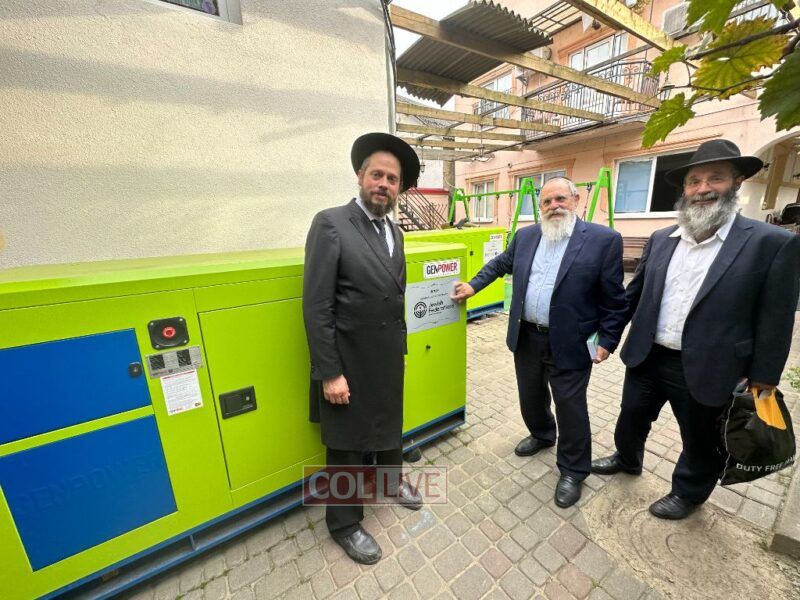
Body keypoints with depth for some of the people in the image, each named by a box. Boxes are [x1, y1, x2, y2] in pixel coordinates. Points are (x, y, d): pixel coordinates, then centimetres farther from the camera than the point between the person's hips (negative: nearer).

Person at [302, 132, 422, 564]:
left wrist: (400, 348, 13)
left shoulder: (395, 232, 7)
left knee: (390, 427, 27)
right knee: (347, 444, 14)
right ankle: (345, 524, 40)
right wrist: (329, 373, -19)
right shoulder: (331, 224, -15)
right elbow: (316, 307, -19)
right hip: (349, 363, -6)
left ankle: (392, 481, 56)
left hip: (390, 359, 7)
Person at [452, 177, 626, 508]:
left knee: (570, 409, 8)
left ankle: (573, 471, 31)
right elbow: (500, 263, 19)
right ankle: (541, 434, 50)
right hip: (526, 338, 5)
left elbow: (614, 299, -7)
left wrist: (607, 340, -7)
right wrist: (473, 285, 12)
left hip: (569, 344, -4)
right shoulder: (525, 236, 4)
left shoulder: (604, 239, -9)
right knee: (530, 397, 22)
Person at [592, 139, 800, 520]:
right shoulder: (661, 240, 2)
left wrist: (761, 381, -6)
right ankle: (627, 459, 50)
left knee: (700, 443, 20)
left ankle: (688, 492, 47)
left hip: (706, 371, -3)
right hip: (646, 359, 4)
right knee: (631, 418, 23)